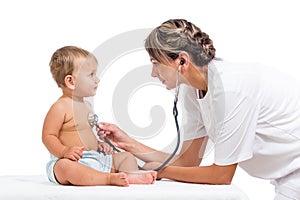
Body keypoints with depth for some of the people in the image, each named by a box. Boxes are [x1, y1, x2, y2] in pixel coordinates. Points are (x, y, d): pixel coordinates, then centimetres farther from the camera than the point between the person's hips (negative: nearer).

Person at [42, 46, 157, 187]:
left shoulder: (86, 105, 18)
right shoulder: (60, 107, -10)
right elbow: (48, 136, -14)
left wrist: (100, 144, 12)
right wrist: (65, 151, -29)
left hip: (95, 158, 9)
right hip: (74, 161, -9)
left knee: (126, 156, 8)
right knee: (65, 166, -41)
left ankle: (132, 175, -23)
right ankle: (110, 178, -47)